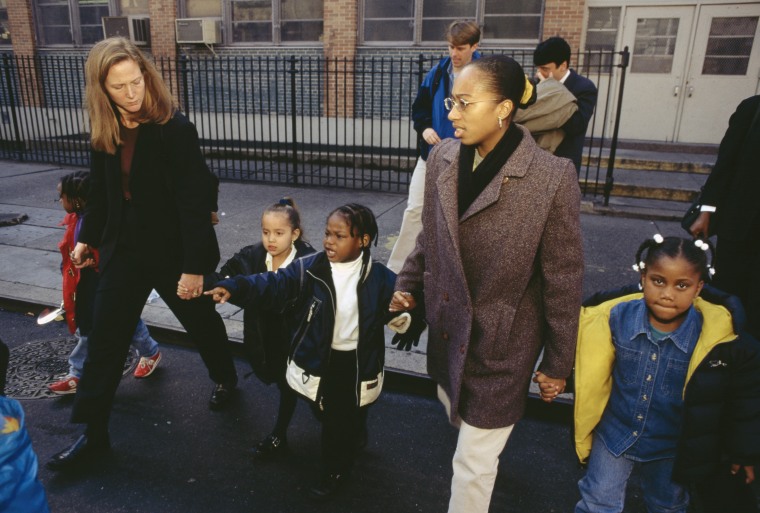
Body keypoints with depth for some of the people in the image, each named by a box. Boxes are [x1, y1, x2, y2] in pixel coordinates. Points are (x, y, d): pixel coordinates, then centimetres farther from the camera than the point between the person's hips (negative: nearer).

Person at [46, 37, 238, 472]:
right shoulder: (105, 131, 0)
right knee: (105, 338, 8)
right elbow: (102, 191, 13)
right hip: (124, 249, 5)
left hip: (174, 250, -5)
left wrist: (195, 265, -22)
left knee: (201, 322, 16)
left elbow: (195, 200, -20)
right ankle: (94, 433, 22)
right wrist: (88, 237, 20)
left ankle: (226, 378, 45)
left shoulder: (175, 128, -18)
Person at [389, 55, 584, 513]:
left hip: (501, 343, -5)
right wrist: (408, 286, 8)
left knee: (473, 463, 9)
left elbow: (563, 280, -13)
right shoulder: (443, 157, -6)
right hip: (447, 331, 6)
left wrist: (558, 363, -6)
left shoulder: (552, 178, -21)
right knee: (460, 418, 29)